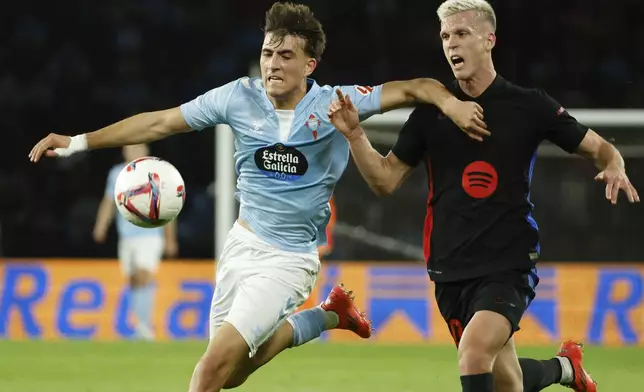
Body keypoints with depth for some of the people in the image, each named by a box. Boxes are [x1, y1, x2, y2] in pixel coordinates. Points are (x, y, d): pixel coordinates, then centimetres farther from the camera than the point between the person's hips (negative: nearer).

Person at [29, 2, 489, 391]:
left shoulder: (334, 105, -13)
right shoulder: (240, 97, -6)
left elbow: (413, 88, -11)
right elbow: (160, 122, 0)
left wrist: (450, 102, -34)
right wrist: (78, 142, -3)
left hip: (290, 258, -5)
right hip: (243, 244, 5)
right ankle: (328, 315, 34)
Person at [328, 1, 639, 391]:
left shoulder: (529, 106, -2)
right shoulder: (431, 110, 4)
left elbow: (599, 148, 7)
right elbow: (386, 180, 6)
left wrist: (614, 167, -16)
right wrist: (354, 133, -9)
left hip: (509, 263, -4)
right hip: (452, 270, 4)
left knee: (474, 356, -27)